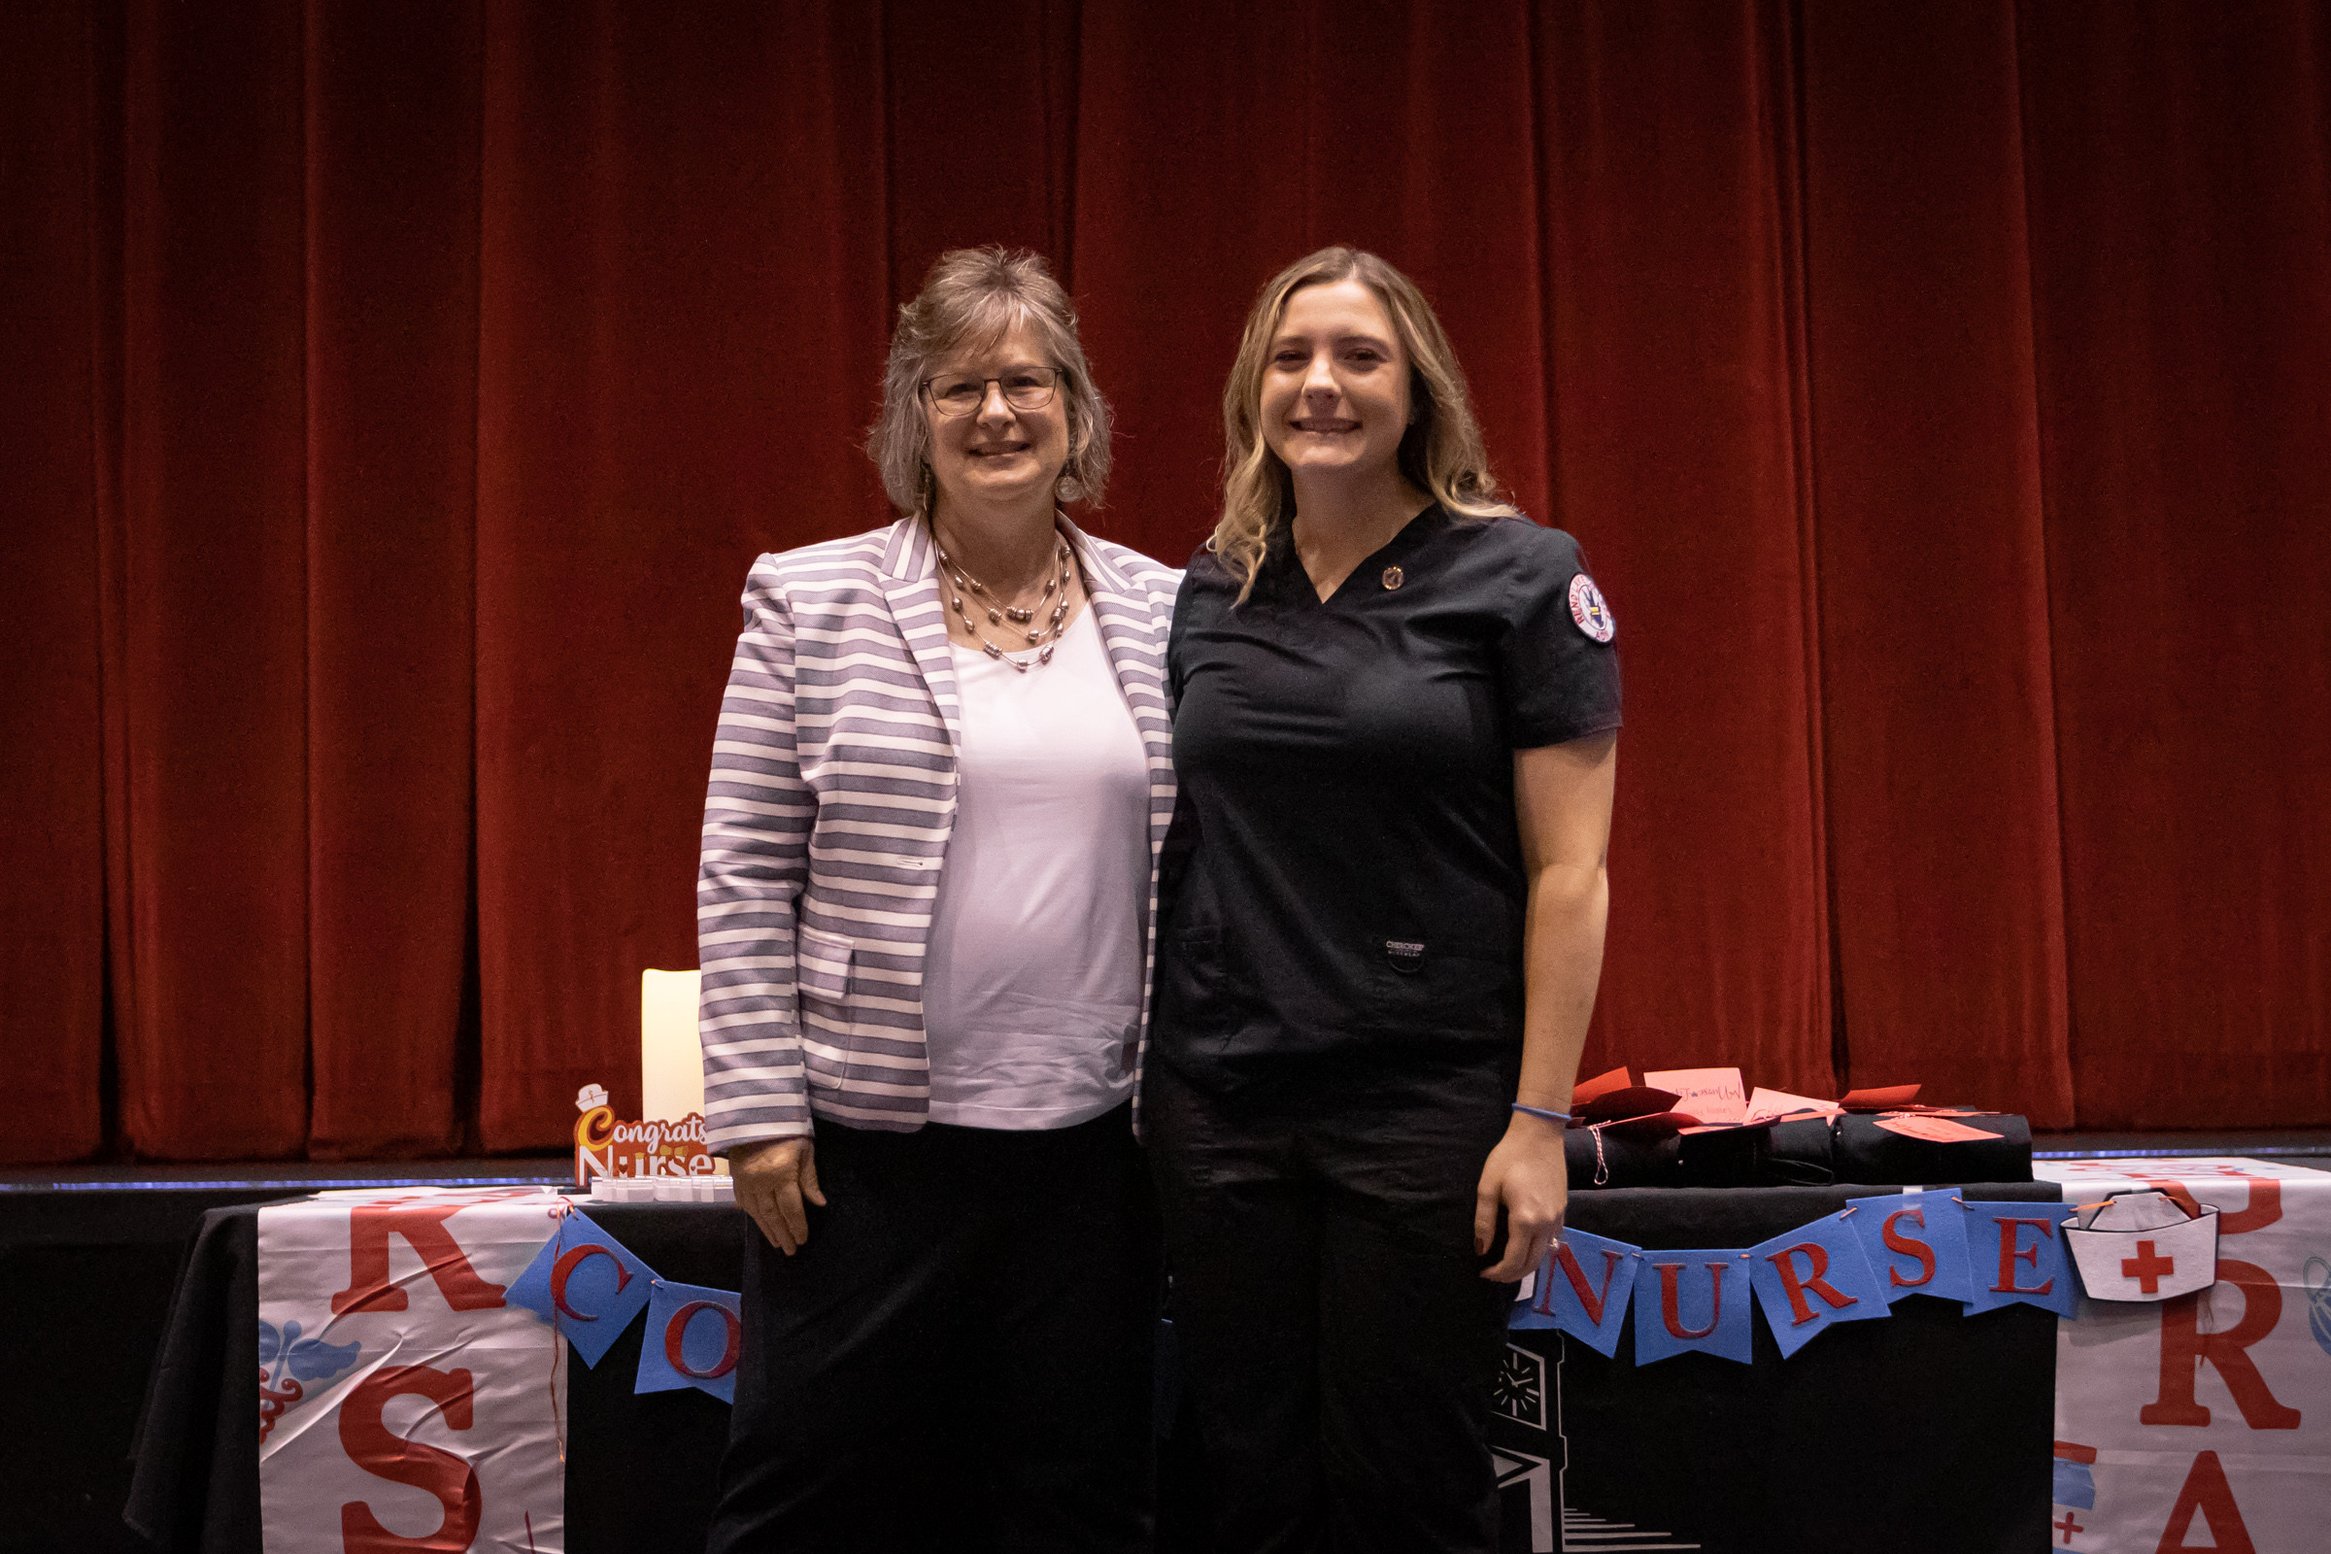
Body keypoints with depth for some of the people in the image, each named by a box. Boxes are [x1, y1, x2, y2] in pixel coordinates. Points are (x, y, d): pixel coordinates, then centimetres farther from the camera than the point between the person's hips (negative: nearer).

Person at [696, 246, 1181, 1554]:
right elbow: (745, 876, -1)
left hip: (1094, 1138, 2)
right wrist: (761, 1104, -6)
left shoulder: (1164, 612, 6)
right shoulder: (811, 602, 0)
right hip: (870, 1138, -2)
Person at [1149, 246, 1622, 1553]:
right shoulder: (1207, 595, 9)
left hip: (1430, 1102, -4)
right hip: (1219, 1099, 4)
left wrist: (1539, 1118, -11)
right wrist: (1143, 1076, 9)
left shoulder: (1519, 578, -3)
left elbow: (1569, 870, -6)